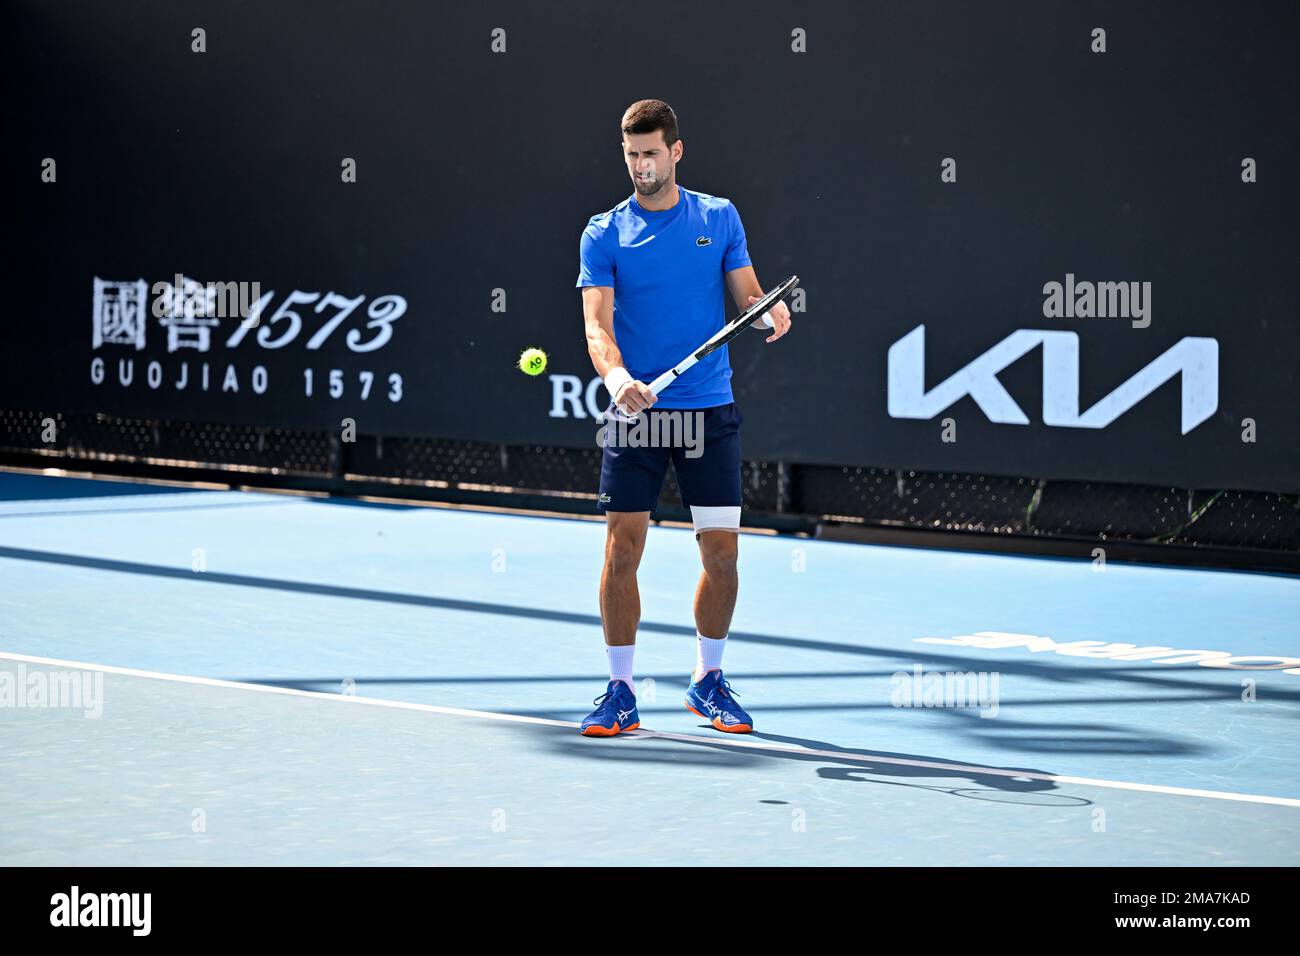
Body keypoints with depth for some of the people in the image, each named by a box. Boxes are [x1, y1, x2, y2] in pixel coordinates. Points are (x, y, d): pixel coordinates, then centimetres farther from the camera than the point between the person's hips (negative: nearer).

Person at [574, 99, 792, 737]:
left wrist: (770, 312, -16)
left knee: (721, 551, 2)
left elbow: (747, 293, 8)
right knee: (622, 549, -6)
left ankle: (708, 681, 20)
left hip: (710, 410, 1)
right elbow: (598, 321, -8)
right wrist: (615, 375, -27)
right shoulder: (604, 234, 2)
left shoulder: (719, 218, 8)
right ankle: (620, 691, 5)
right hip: (636, 413, -1)